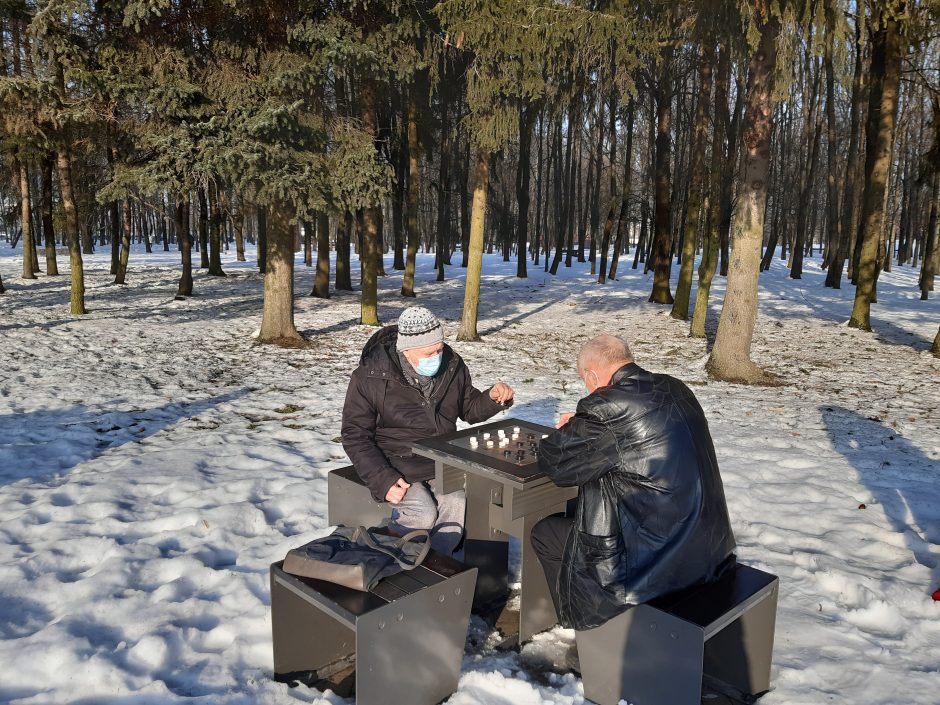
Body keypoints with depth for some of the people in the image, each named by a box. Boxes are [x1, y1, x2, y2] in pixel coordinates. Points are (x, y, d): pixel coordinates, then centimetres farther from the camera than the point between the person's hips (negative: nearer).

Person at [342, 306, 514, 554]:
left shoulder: (452, 365, 3)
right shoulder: (370, 377, -10)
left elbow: (469, 408, 19)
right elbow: (355, 436, -7)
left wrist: (493, 398, -4)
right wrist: (383, 480, -19)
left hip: (443, 463, 4)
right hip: (397, 467, -3)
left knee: (456, 506, -26)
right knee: (423, 514, -28)